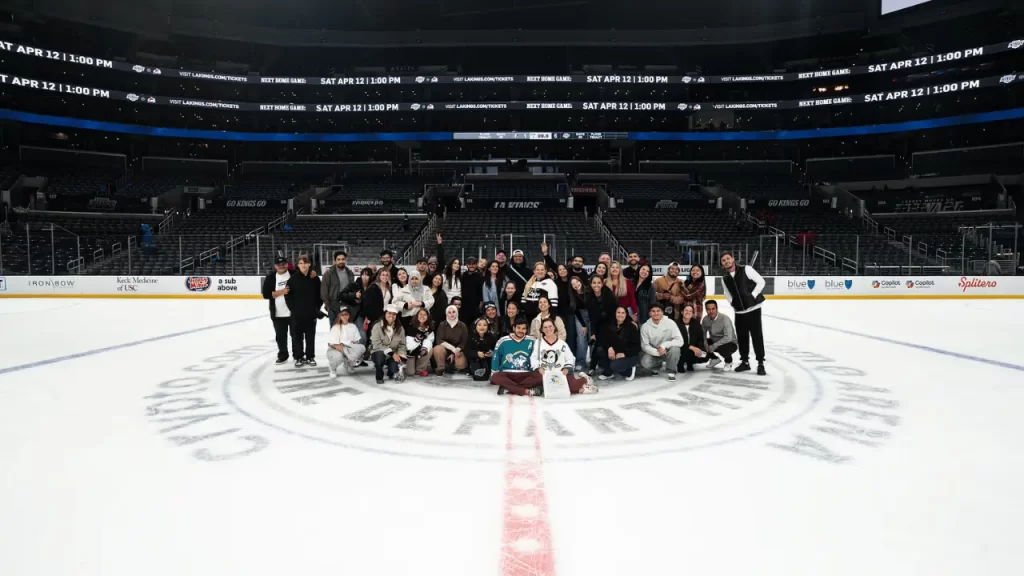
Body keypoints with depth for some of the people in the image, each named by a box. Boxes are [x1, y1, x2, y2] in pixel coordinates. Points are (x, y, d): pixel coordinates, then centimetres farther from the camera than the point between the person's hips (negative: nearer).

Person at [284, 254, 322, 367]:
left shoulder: (315, 278, -1)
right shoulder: (293, 278, -4)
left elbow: (319, 294, 3)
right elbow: (287, 294, -2)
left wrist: (317, 307, -3)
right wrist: (292, 307, -7)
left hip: (311, 313, 1)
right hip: (296, 313, -1)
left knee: (310, 336, 9)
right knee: (297, 336, 5)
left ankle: (310, 357, 20)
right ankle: (299, 357, 16)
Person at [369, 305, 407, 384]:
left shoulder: (400, 328, -1)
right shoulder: (377, 326, -13)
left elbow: (402, 345, 1)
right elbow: (377, 345, -20)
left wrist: (400, 356, -16)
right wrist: (391, 353, -26)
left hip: (394, 355, 3)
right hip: (378, 353, -2)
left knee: (396, 369, -26)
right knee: (380, 355, -38)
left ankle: (391, 372, 18)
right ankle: (379, 377, -8)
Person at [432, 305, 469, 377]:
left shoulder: (462, 326, -6)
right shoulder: (442, 325, -6)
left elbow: (464, 342, -4)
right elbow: (439, 341, -15)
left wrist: (454, 352, -16)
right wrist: (452, 348, -26)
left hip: (457, 350, 0)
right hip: (445, 349, 0)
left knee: (460, 365, -29)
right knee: (437, 349, -34)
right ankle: (441, 368, -10)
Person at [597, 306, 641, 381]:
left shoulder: (632, 327, -11)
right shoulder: (610, 326, -1)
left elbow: (636, 346, -11)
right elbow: (603, 339, -5)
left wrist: (624, 354, -22)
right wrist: (609, 347, -25)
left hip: (629, 355, -5)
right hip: (615, 353, 5)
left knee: (614, 365, -32)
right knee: (599, 350, -18)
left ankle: (629, 371, 2)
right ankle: (608, 372, 1)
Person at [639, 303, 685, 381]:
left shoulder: (670, 323, -17)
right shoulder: (645, 326, -12)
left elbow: (680, 341, -23)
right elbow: (644, 345, -11)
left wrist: (664, 345, -34)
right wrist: (657, 352, -28)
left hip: (667, 351, -1)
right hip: (653, 352, 1)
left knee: (675, 348, -34)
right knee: (644, 363, -28)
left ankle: (671, 372, -9)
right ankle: (657, 366, 11)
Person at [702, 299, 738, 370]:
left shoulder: (724, 318, -28)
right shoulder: (705, 319, -10)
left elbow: (728, 338, -35)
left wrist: (713, 346, -34)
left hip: (730, 344, -6)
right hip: (714, 341, 6)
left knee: (722, 348, -39)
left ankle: (728, 361, 0)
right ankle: (715, 358, 12)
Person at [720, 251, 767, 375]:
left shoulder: (746, 270, -10)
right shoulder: (724, 278, 5)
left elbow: (761, 282, -9)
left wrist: (753, 296, -14)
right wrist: (732, 302, 2)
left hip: (753, 308, -5)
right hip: (739, 311, 5)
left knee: (757, 335, -4)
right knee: (741, 337, 10)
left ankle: (761, 363, 3)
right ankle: (745, 361, 24)